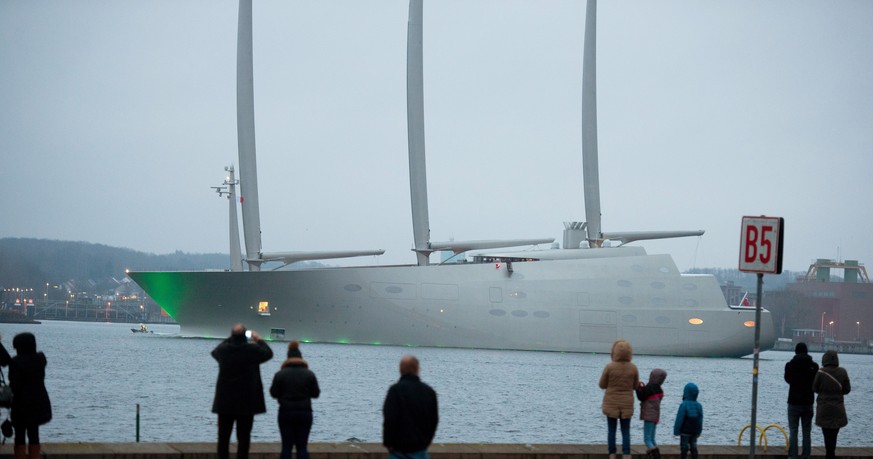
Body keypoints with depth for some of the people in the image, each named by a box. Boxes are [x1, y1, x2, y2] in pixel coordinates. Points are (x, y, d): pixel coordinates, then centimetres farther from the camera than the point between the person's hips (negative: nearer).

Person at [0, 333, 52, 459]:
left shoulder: (17, 362, -16)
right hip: (39, 402, 5)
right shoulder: (40, 359, 3)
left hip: (22, 403, -5)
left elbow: (14, 386, -18)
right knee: (34, 434, 12)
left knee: (20, 436, 3)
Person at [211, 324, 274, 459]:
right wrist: (259, 340, 22)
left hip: (224, 402, 3)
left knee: (223, 437, 9)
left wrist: (231, 339, 29)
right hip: (246, 402, -3)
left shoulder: (223, 350, -4)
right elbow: (268, 353, 7)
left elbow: (215, 351, 22)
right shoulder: (252, 350, -12)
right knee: (243, 438, 1)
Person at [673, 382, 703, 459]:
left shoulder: (683, 405, -17)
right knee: (693, 447, 10)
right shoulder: (699, 406, 2)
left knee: (684, 448, -1)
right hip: (695, 432, 5)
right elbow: (700, 420, 7)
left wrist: (676, 430, -8)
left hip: (685, 432, -5)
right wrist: (699, 431, 16)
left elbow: (679, 419, -16)